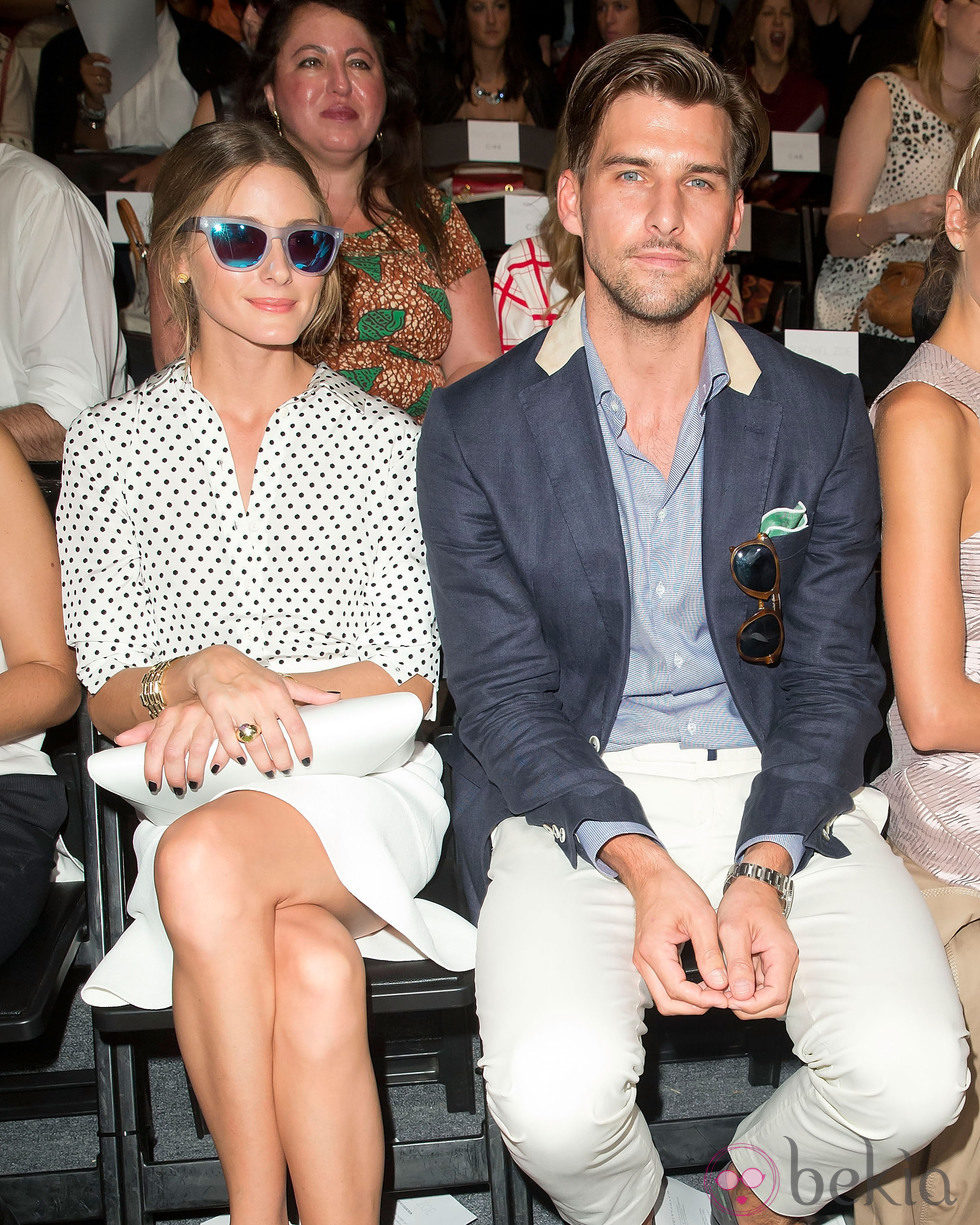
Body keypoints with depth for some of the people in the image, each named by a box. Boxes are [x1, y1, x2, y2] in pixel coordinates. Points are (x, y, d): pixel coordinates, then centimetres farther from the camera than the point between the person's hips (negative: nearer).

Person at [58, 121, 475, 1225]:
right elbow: (108, 695, 5)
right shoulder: (112, 441, 8)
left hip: (363, 783, -1)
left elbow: (409, 681, 1)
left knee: (206, 860, -34)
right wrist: (204, 674, -19)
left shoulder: (378, 437, 7)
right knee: (315, 970, -32)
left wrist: (236, 704, -14)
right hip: (192, 801, 1)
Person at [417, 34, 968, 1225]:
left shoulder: (822, 416, 6)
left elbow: (834, 671, 3)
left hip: (781, 793, 2)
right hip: (573, 803, -1)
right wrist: (643, 863, -19)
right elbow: (504, 690, -3)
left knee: (914, 1074, -20)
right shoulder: (475, 427, 1)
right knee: (554, 1095, -27)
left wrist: (762, 872, -13)